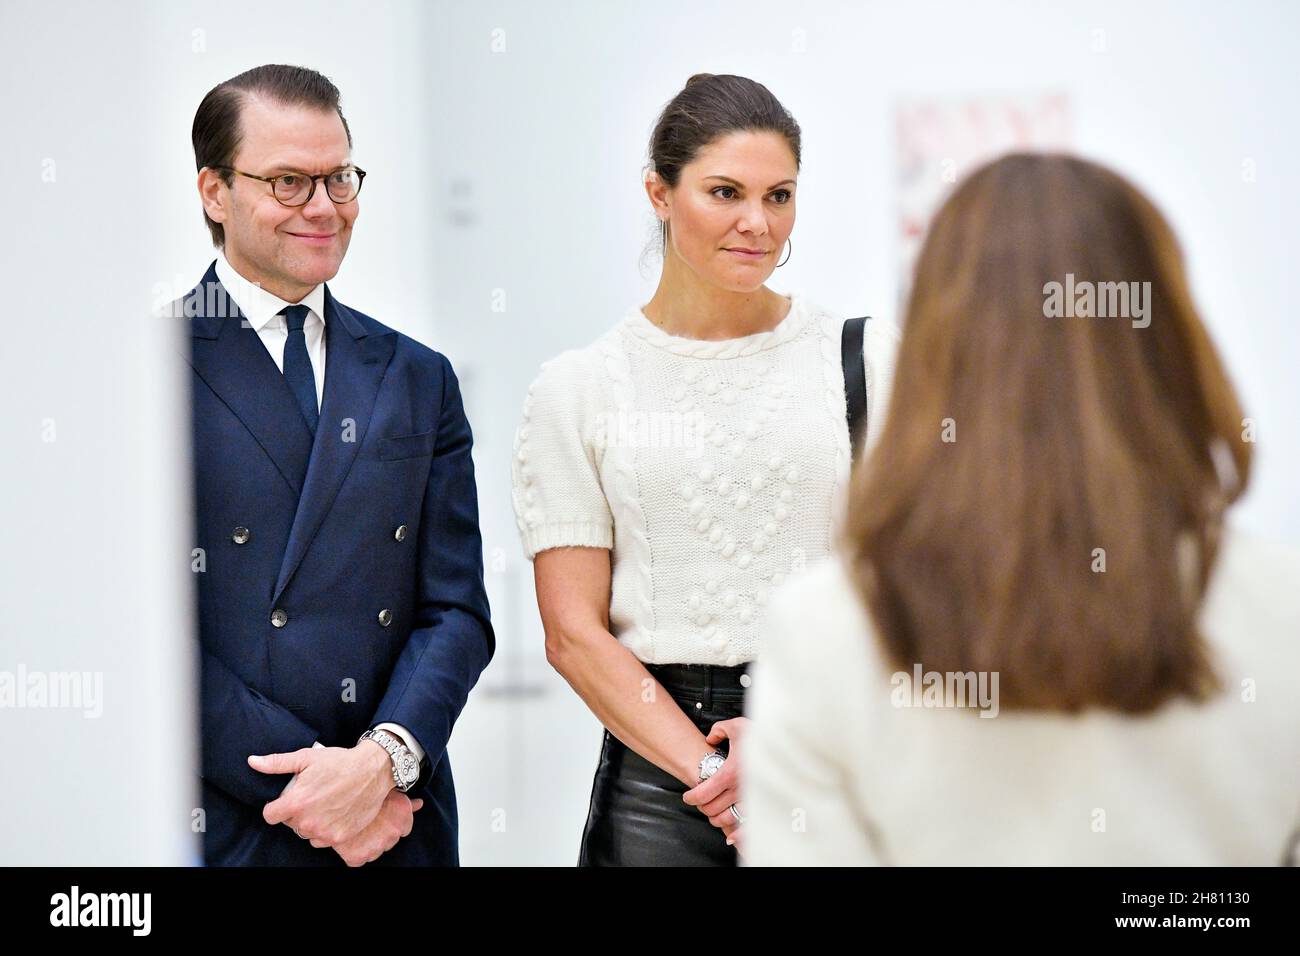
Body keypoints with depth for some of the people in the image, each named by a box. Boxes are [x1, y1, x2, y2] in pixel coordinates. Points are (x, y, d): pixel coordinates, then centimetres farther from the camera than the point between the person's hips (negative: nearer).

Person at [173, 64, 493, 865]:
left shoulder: (419, 378, 10)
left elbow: (456, 607, 5)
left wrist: (386, 757, -12)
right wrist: (309, 779, -15)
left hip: (399, 823, 4)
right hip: (222, 828, -3)